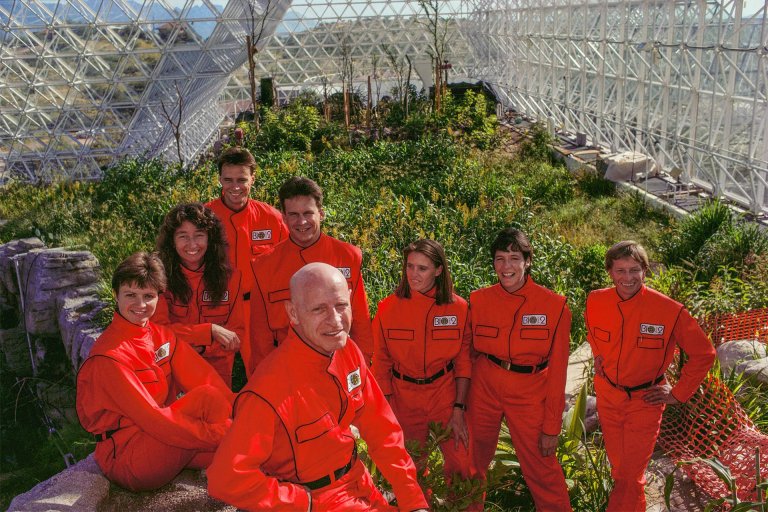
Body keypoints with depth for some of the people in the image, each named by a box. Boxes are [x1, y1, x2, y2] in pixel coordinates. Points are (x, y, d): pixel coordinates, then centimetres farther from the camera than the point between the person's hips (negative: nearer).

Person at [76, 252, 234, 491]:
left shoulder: (161, 335, 6)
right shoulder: (109, 356, -18)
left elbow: (204, 377, -4)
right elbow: (152, 418, -24)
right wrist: (220, 434, -27)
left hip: (160, 444, 7)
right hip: (125, 460, -7)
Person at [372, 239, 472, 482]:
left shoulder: (458, 307, -8)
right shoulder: (388, 308, -9)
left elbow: (463, 360, -1)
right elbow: (381, 362, -1)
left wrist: (459, 408, -6)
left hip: (445, 394, 0)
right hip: (404, 397, 0)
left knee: (462, 465, -3)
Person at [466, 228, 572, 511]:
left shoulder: (554, 306, -11)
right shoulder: (479, 300, -5)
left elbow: (557, 371, -7)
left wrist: (552, 426, -6)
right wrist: (459, 407, 0)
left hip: (529, 394, -2)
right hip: (484, 388, 2)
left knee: (542, 470, 2)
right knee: (472, 464, 15)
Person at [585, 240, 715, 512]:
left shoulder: (669, 310, -20)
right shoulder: (595, 301, -9)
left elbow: (703, 354, -7)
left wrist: (679, 393, -7)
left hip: (644, 401, -3)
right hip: (607, 397, 3)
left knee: (631, 476, 2)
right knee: (618, 467, 19)